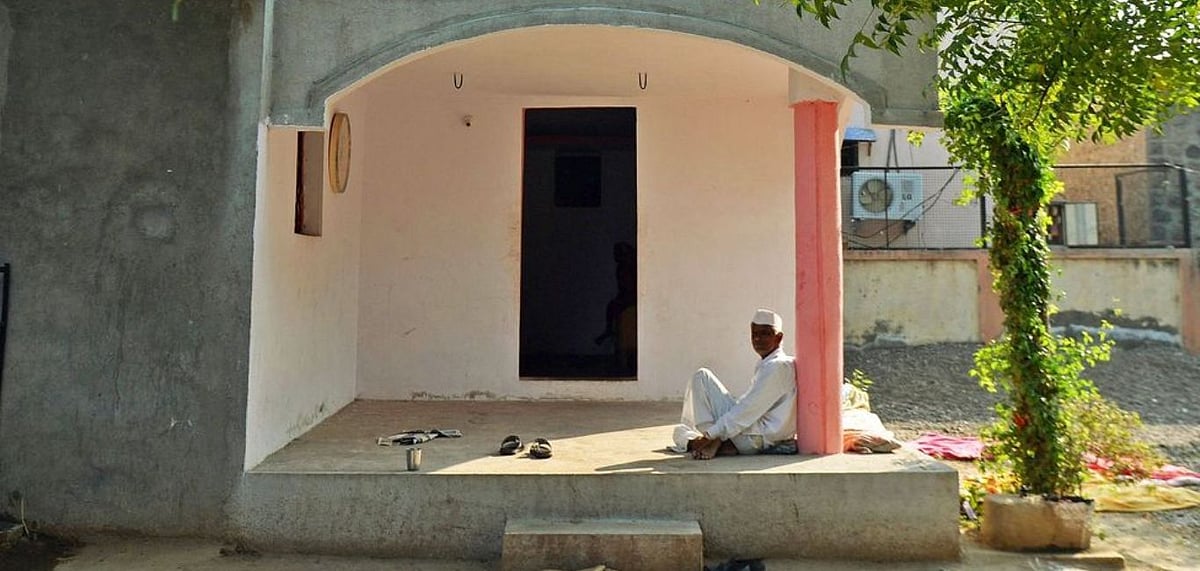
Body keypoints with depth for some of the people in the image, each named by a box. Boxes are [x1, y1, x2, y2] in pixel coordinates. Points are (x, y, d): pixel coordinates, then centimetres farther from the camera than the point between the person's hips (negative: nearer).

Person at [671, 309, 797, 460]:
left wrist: (710, 435, -20)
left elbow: (749, 409, -21)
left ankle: (712, 443, -11)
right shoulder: (767, 365, 15)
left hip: (755, 440, -10)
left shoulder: (777, 366, -16)